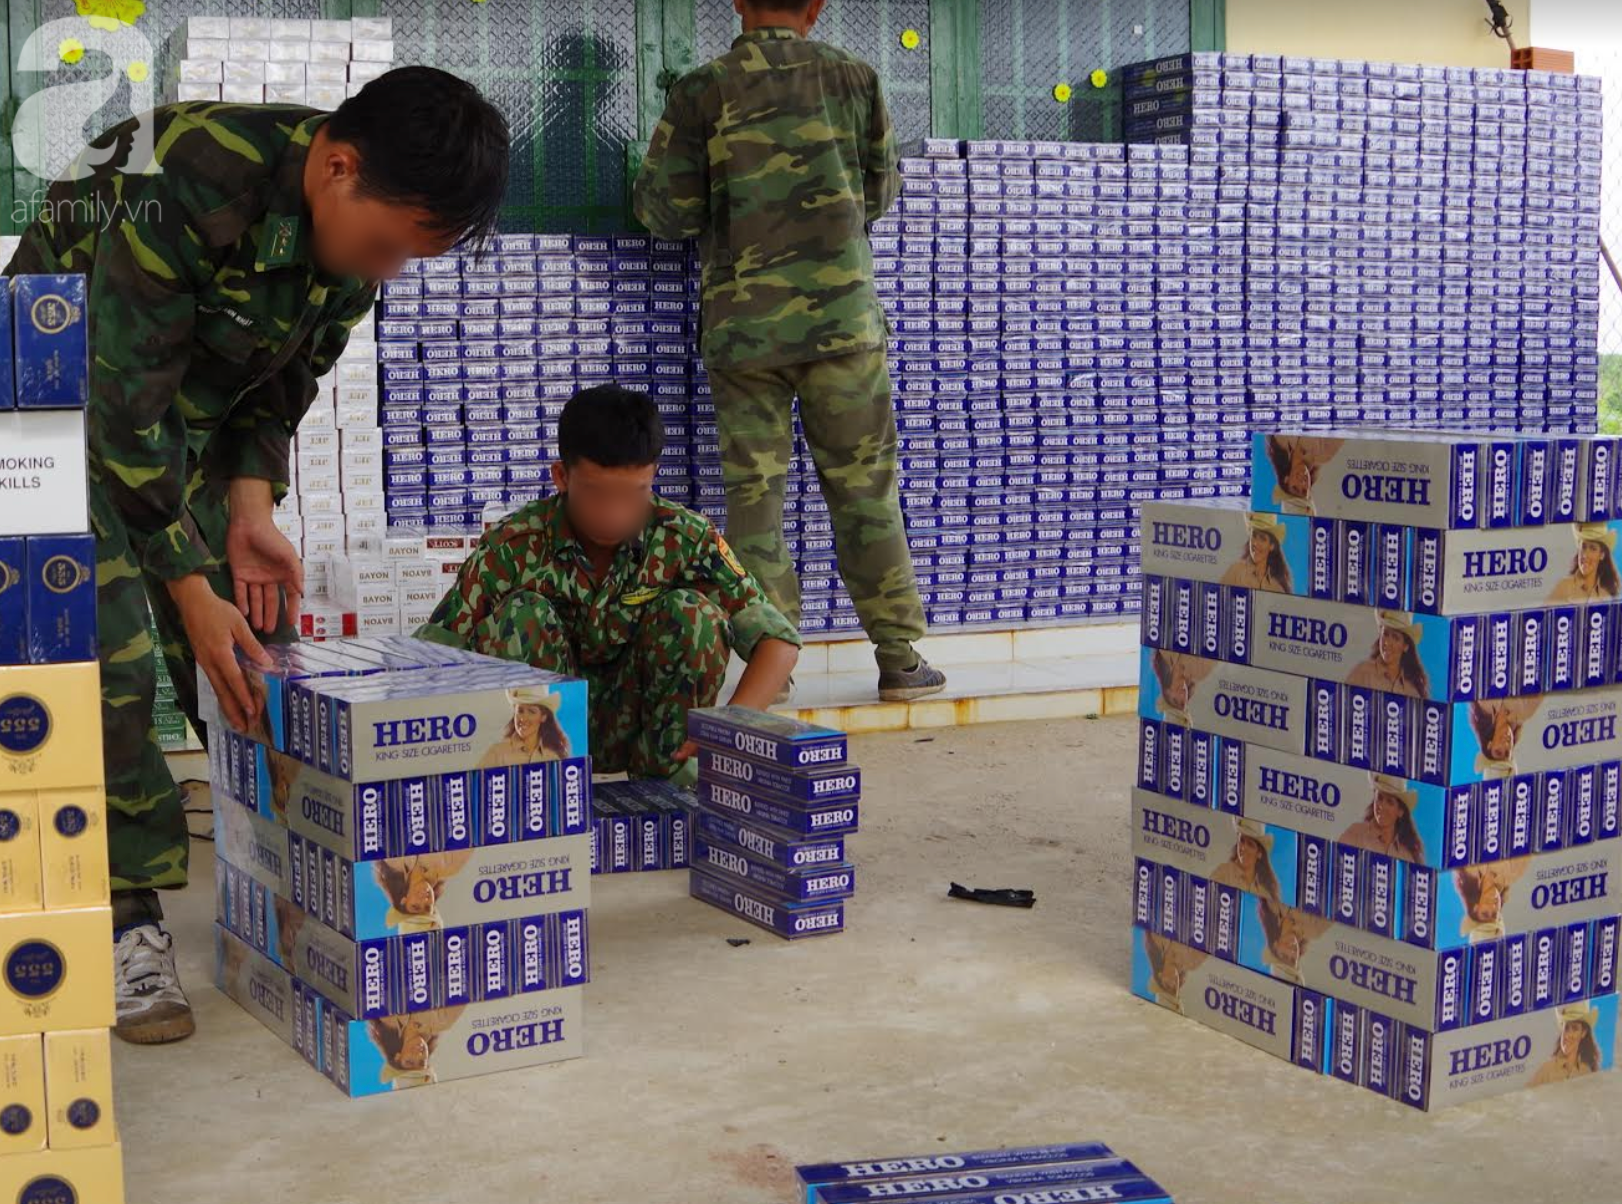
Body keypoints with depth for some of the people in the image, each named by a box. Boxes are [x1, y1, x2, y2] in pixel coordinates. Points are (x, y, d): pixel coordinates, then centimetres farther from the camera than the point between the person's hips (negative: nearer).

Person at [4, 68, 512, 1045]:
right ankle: (126, 925, -6)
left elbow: (285, 379, 1)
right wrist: (190, 589, -28)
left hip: (200, 422, 6)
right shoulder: (180, 186, -36)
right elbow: (128, 407, -31)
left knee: (263, 662, 1)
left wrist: (249, 511, -10)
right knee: (106, 660, -14)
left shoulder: (365, 217, -13)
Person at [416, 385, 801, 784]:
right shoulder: (514, 546, -19)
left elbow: (779, 639, -18)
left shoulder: (684, 538, -16)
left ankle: (667, 772, -13)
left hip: (637, 722, 1)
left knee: (693, 614, -25)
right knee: (522, 615, -28)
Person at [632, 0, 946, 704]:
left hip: (744, 322, 0)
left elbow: (667, 210, -1)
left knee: (754, 492, 6)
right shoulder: (854, 78, 4)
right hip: (842, 313, 1)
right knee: (864, 486, 7)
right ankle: (899, 658, 9)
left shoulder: (702, 91, -1)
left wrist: (646, 184, 22)